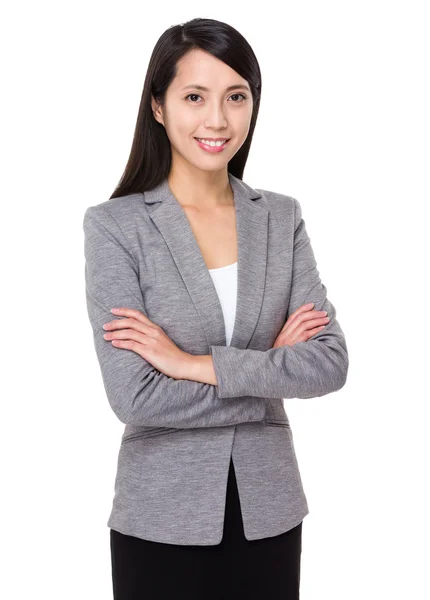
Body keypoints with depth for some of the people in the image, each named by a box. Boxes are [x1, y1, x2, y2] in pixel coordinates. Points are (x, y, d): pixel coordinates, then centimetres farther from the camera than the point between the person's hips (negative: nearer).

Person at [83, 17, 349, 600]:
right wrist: (272, 374, -12)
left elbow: (331, 362, -8)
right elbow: (133, 395, -17)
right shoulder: (114, 225, -10)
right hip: (163, 516, -3)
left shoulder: (281, 217, 1)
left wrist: (195, 364, -17)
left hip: (269, 511, 3)